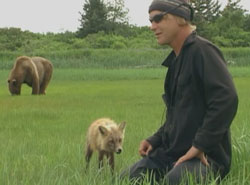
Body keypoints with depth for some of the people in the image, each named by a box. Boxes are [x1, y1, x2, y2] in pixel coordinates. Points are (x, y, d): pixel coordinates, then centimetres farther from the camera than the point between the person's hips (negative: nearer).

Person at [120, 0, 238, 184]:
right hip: (170, 152, 9)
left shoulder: (202, 50, -12)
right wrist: (154, 140, 12)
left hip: (204, 156, -9)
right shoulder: (176, 60, 18)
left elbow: (227, 99, -25)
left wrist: (200, 145, -22)